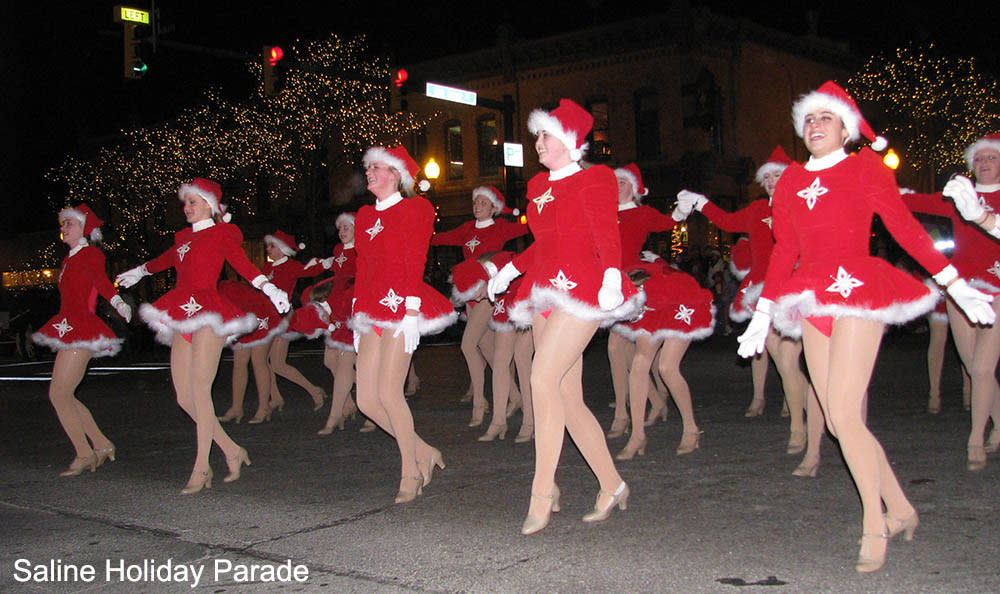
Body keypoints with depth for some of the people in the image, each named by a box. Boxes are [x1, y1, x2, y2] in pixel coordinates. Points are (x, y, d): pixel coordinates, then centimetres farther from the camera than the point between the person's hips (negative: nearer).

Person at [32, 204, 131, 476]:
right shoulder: (70, 258, 19)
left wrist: (118, 302, -45)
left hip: (81, 329, -9)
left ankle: (84, 454, -1)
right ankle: (102, 445, 17)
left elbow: (101, 280, -28)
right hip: (69, 329, 9)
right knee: (62, 395, 10)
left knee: (58, 394, -9)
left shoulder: (91, 254, -8)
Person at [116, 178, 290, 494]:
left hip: (209, 313, -7)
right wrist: (138, 272, 58)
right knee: (184, 397, 1)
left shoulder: (221, 234, 3)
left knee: (200, 388, -14)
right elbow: (165, 259, 40)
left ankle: (201, 467, -8)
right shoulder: (185, 238, 22)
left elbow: (243, 264, -11)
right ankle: (232, 451, 12)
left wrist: (270, 289, -28)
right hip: (182, 317, 7)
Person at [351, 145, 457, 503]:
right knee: (366, 399, 0)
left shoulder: (413, 209, 1)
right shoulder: (365, 216, 20)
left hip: (402, 305, -7)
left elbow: (415, 265, -8)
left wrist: (411, 312, -16)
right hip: (372, 306, 7)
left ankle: (411, 473, 3)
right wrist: (357, 316, 14)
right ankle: (425, 453, 17)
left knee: (388, 391, -13)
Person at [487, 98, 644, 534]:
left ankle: (542, 494, -16)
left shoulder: (592, 180, -2)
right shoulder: (539, 186, 19)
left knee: (544, 380, -20)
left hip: (580, 287, -8)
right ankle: (612, 486, 18)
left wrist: (612, 278, -27)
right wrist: (510, 270, 30)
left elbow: (608, 235, -13)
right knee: (568, 400, 6)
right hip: (546, 293, 8)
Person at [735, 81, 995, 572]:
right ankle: (901, 511, 19)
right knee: (839, 421, 3)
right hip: (813, 302, 5)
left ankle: (874, 528, -2)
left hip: (858, 293, -5)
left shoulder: (865, 170, 3)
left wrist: (955, 283, -2)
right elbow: (784, 252, 18)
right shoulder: (790, 182, 15)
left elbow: (906, 228, 1)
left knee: (843, 412, -15)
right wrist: (763, 312, 16)